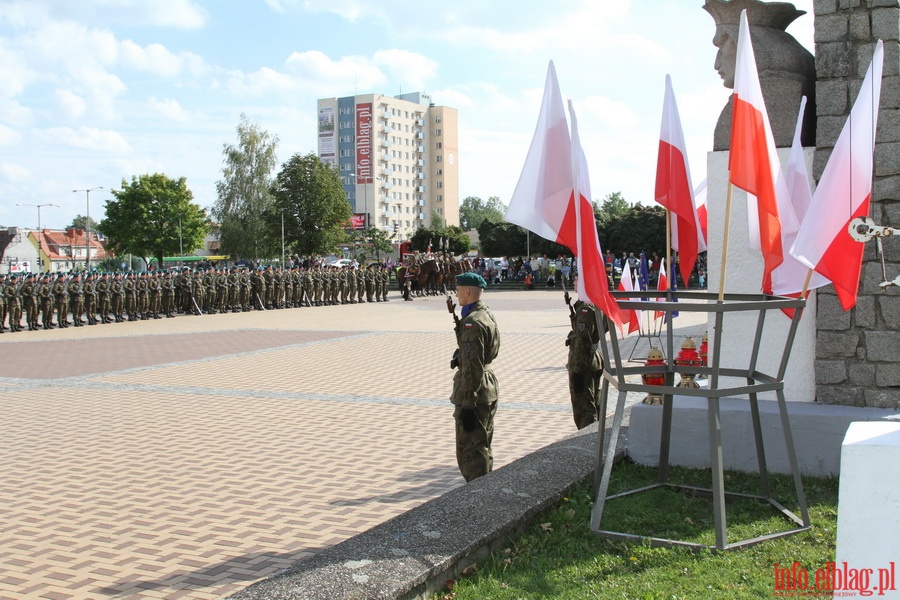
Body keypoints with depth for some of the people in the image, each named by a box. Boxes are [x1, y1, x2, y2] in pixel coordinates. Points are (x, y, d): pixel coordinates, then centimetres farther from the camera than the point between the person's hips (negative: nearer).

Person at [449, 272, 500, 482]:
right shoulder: (487, 315, 10)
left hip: (475, 393, -10)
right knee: (482, 447, 20)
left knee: (469, 451, -3)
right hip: (489, 387, 10)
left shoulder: (472, 322, -21)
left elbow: (472, 367, -23)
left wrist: (467, 405, -22)